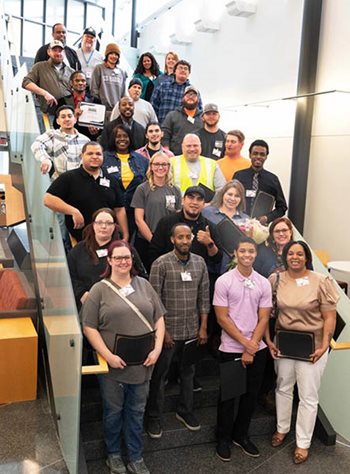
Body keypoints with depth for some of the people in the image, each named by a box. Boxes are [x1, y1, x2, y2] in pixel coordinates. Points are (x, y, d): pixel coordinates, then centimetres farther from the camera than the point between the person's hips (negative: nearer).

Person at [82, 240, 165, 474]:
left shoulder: (144, 285, 4)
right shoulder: (100, 290, -5)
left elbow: (159, 318, 6)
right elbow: (89, 327, -7)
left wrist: (157, 349, -5)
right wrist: (108, 356, -14)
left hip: (142, 363, 3)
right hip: (114, 364, -2)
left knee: (137, 411, 15)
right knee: (114, 411, 14)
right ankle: (114, 454, 36)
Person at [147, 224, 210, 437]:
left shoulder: (200, 262, 2)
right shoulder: (161, 264, -11)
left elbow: (204, 297, 6)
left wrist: (203, 327, 3)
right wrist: (162, 330, -12)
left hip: (192, 330, 4)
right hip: (168, 330, -4)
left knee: (188, 372, 17)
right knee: (159, 374, 8)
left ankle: (186, 410, 36)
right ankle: (154, 417, 24)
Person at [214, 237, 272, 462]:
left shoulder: (264, 283, 1)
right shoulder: (224, 281, -7)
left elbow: (263, 319, -1)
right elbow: (222, 319, -9)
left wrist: (251, 348, -9)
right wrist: (245, 343, -13)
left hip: (257, 349, 3)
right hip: (231, 349, -3)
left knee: (251, 394, 13)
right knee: (228, 395, 8)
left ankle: (241, 434, 31)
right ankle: (224, 438, 25)